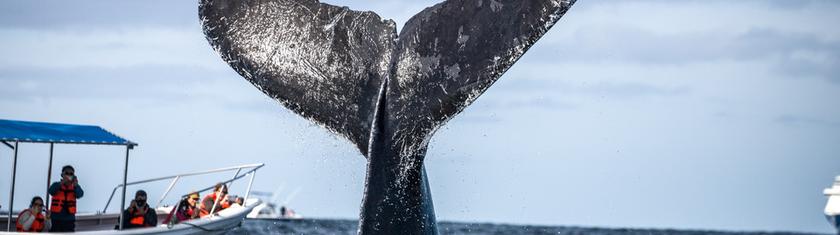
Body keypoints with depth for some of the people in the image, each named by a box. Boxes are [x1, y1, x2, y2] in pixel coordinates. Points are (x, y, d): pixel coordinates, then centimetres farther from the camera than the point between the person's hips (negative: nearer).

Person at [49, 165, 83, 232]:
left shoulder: (74, 187, 4)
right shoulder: (56, 185, 2)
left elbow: (80, 194, -15)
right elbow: (51, 191, -19)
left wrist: (75, 185, -37)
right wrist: (61, 183, -37)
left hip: (69, 219, 1)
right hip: (56, 218, -1)